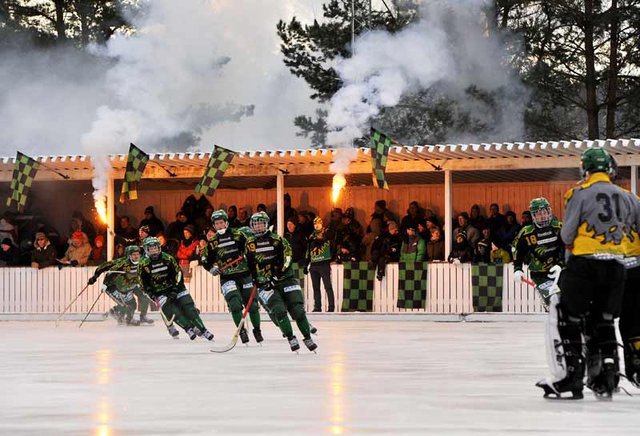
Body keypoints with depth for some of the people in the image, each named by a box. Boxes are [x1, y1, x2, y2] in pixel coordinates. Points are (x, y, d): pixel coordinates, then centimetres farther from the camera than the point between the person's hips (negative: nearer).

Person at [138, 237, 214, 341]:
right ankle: (189, 329, -16)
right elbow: (144, 283, -4)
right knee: (173, 312, -20)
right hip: (160, 292, -1)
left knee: (189, 309, -7)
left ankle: (203, 330, -3)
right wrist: (152, 295, -13)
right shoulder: (143, 265, -9)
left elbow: (178, 274, -5)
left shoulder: (168, 258, -7)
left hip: (175, 288, 1)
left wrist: (175, 290, -12)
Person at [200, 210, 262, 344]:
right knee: (235, 303, -17)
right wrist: (212, 268, -5)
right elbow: (205, 259, 12)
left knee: (252, 303, 5)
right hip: (227, 277, 0)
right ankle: (242, 330, -6)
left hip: (244, 274, 0)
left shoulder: (238, 235, -2)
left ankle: (257, 330, 22)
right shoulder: (212, 242, 4)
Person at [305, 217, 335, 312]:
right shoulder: (312, 237, 18)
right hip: (313, 265, 6)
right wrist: (306, 265, 19)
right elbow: (308, 252, 22)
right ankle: (317, 307, 11)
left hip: (324, 264, -6)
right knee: (316, 287, 7)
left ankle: (331, 307, -7)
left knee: (328, 286, -8)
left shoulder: (326, 234, 2)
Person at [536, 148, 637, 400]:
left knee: (566, 319, 3)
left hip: (584, 264, -5)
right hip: (615, 267, 5)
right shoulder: (624, 197, 10)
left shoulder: (579, 193, -5)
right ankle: (605, 379, 10)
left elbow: (567, 235, -7)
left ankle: (570, 378, -3)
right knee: (602, 321, 16)